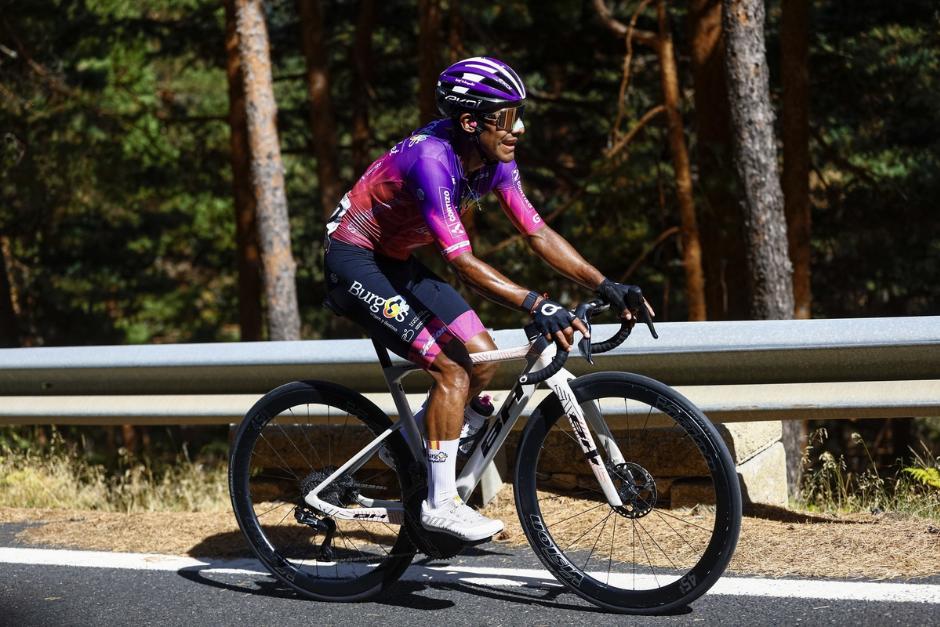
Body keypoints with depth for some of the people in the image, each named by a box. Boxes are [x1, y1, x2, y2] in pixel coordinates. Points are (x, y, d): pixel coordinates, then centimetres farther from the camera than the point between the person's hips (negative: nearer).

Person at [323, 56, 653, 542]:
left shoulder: (494, 161, -6)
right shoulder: (432, 159, -31)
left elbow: (537, 233, -3)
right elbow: (463, 263, -36)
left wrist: (605, 286, -11)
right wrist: (535, 305, -46)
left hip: (396, 261, 9)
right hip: (353, 261, -9)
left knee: (482, 358, 1)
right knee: (451, 370, -17)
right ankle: (440, 504, -7)